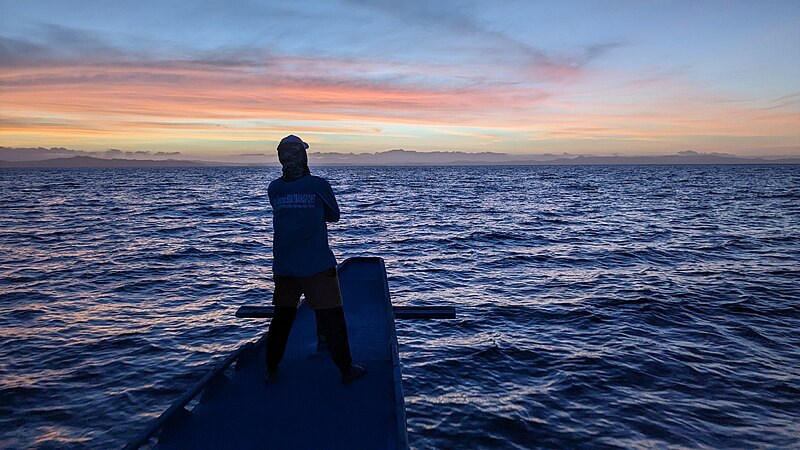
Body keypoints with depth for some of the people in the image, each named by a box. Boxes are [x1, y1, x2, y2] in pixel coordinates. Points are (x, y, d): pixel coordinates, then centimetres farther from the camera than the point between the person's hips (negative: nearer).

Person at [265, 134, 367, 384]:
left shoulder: (274, 189, 1)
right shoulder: (319, 185, -10)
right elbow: (334, 216, 3)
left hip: (283, 267, 4)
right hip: (317, 266, -4)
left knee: (282, 317, 18)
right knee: (331, 317, 6)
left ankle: (271, 371, 27)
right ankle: (346, 369, 15)